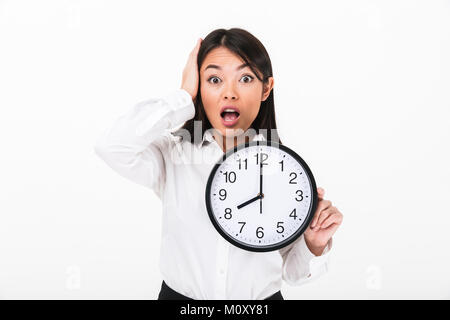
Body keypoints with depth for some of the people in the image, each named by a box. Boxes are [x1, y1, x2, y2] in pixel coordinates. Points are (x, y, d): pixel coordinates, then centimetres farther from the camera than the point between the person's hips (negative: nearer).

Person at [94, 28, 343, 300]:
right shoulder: (174, 155, -12)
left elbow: (291, 271, -3)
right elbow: (111, 146, -32)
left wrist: (315, 244, -25)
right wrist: (184, 97, -23)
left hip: (263, 296, 0)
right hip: (179, 294, 0)